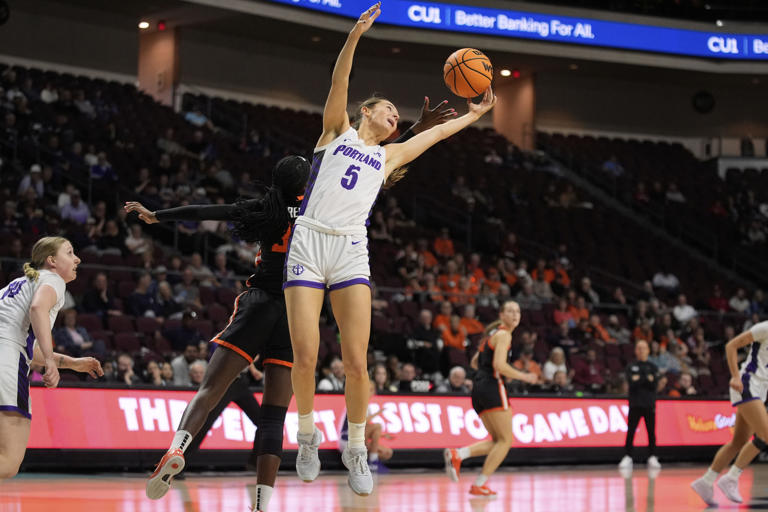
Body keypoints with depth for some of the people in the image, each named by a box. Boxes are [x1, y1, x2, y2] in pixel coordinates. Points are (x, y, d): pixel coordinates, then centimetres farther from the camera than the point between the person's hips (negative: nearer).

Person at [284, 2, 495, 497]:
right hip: (307, 246, -2)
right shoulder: (337, 131, 15)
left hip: (351, 253, 3)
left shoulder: (389, 155, 24)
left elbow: (436, 132, 33)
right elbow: (339, 84, 2)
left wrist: (475, 115, 35)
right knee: (305, 359, -9)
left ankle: (356, 449, 10)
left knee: (355, 363, -8)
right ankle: (308, 435, 15)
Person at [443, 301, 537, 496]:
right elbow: (499, 364, -19)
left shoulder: (493, 333, 22)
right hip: (492, 387, -9)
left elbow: (475, 362, 27)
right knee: (505, 440, -4)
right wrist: (524, 377, -10)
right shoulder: (503, 334, -7)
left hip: (479, 387, 9)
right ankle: (479, 485, -9)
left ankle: (456, 454, -6)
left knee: (497, 441, 13)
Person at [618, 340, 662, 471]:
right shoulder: (631, 367, 8)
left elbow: (655, 385, -3)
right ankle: (627, 458, 0)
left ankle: (652, 459, 6)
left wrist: (639, 379, -9)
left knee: (651, 432, 0)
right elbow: (632, 384, -7)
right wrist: (647, 379, -8)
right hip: (635, 405, -1)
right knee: (630, 432, -4)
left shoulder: (653, 368, 10)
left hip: (649, 405, 1)